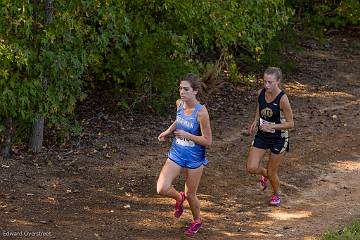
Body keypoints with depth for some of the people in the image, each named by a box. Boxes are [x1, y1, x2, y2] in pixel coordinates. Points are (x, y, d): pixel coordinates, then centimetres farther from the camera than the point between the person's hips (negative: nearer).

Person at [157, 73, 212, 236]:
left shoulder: (201, 112, -23)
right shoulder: (179, 104, -5)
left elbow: (207, 141, -19)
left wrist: (186, 135, -25)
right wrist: (168, 131, 5)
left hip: (194, 159, -5)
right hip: (176, 154, 5)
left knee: (190, 195, 11)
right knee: (162, 189, -11)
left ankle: (197, 221, 41)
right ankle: (179, 198, 25)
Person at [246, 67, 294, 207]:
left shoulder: (282, 99, -24)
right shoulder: (261, 93, -7)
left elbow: (290, 124, -18)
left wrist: (272, 126, -29)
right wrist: (255, 123, -4)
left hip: (278, 139, -5)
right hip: (262, 136, 5)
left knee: (272, 173, 7)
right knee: (251, 168, -4)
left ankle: (276, 195, 38)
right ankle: (265, 174, 32)